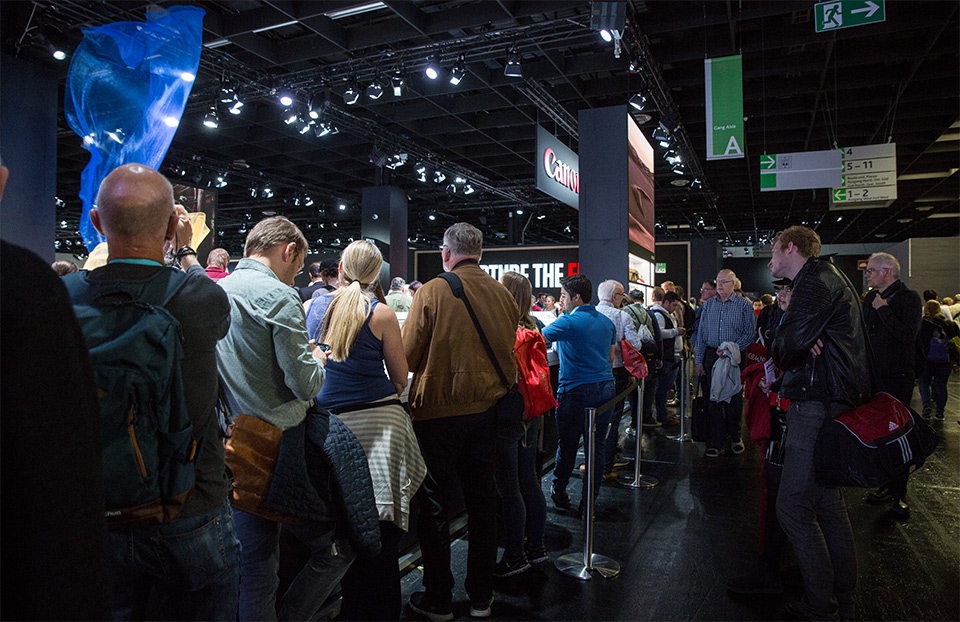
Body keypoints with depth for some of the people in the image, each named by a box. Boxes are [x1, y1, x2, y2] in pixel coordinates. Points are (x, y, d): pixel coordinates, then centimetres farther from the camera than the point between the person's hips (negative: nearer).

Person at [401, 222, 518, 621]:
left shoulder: (432, 292, -13)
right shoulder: (503, 295, -1)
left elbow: (407, 356, -10)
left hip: (438, 412, -4)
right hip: (486, 409, 4)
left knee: (435, 506, 10)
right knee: (482, 501, 15)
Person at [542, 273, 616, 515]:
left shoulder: (568, 322, -11)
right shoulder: (606, 321, 11)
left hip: (577, 390, -6)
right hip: (606, 387, 6)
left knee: (567, 443, 9)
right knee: (597, 444, 9)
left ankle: (559, 491, 25)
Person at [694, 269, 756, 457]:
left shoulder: (744, 305, -1)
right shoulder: (708, 304, 10)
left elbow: (750, 333, -5)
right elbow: (701, 334, 10)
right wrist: (699, 360, 5)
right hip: (711, 356, 3)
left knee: (734, 399, 6)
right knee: (714, 399, 3)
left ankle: (735, 437, 24)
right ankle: (716, 441, 10)